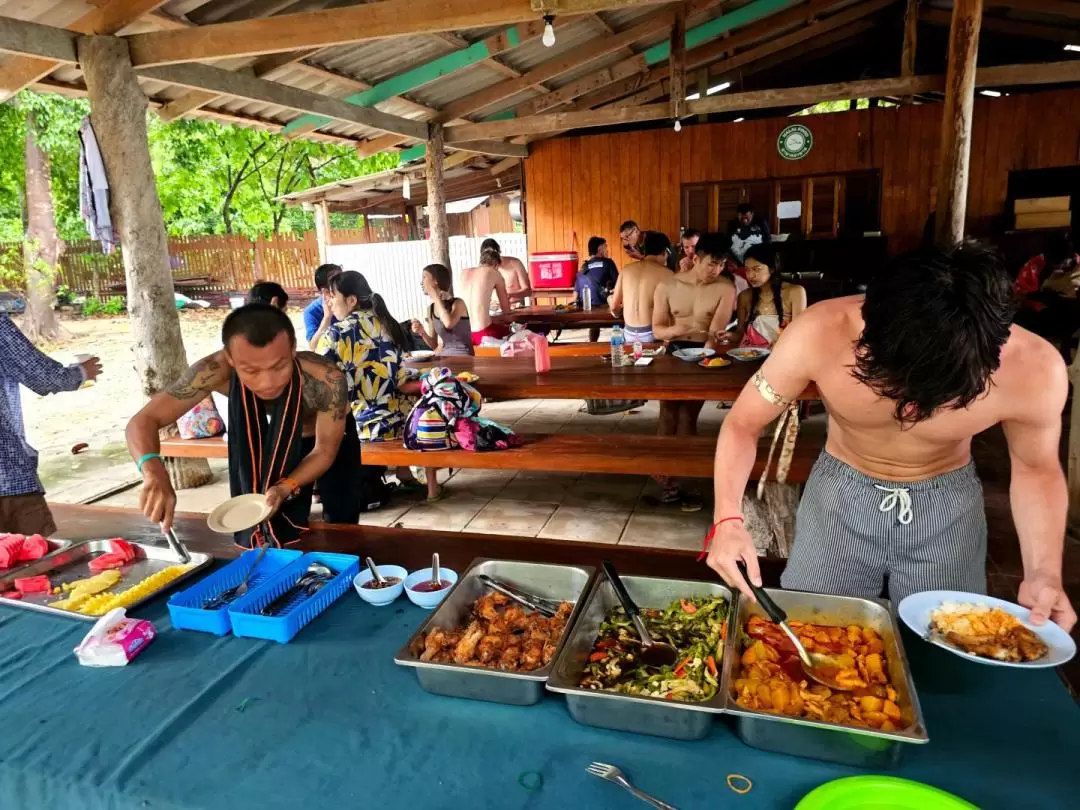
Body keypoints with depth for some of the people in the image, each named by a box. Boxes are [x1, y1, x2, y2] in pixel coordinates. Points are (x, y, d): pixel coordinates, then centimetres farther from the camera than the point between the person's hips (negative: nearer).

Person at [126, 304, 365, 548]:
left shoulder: (327, 379, -42)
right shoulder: (217, 370, -38)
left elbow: (325, 450, -27)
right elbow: (143, 421, -34)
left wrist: (285, 488, -44)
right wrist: (154, 471, -55)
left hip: (333, 438, -1)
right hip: (281, 441, 2)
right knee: (283, 534, 6)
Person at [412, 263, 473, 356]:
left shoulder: (457, 303, -8)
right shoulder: (431, 309, 8)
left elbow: (449, 323, -31)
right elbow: (434, 345, 12)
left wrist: (435, 295, -19)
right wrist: (422, 332, -9)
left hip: (463, 357, -6)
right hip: (444, 358, 6)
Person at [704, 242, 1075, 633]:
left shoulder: (1032, 368, -27)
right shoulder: (819, 335, -32)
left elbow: (1036, 468, -5)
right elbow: (742, 424, -18)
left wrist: (1044, 571, -17)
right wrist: (728, 518, -32)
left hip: (948, 505, 1)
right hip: (840, 495, 0)